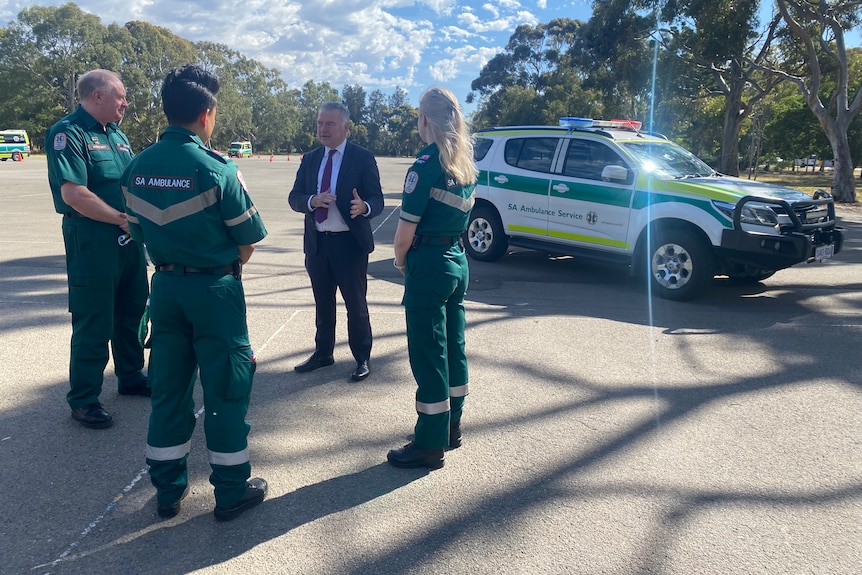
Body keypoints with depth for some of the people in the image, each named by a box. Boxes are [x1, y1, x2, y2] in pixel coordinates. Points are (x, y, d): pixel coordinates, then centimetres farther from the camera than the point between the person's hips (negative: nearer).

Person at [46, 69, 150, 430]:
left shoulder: (117, 135, 16)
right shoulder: (68, 133, -11)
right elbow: (73, 193, -21)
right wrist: (122, 219, -16)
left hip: (129, 240, 8)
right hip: (92, 242, -8)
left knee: (131, 314, 18)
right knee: (93, 323, -1)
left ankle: (130, 377, 35)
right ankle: (83, 400, 12)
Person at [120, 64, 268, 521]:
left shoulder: (137, 168, 1)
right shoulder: (215, 168, -16)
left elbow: (140, 231, 8)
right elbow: (247, 242, -11)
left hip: (165, 285, 6)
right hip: (214, 288, -5)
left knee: (168, 387, 14)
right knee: (226, 389, 6)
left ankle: (168, 490, 27)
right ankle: (231, 491, 18)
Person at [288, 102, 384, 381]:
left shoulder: (363, 158, -5)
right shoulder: (310, 159, 9)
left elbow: (377, 200, -9)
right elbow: (294, 197, 3)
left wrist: (364, 207, -33)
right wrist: (312, 201, -19)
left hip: (350, 243, -5)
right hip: (316, 243, 5)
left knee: (356, 304, 5)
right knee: (323, 303, 17)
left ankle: (362, 358, 19)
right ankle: (322, 353, 32)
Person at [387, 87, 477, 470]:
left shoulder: (426, 165, -16)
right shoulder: (466, 166, 9)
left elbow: (405, 232, -17)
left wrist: (400, 260, 3)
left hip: (428, 265, -8)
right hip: (458, 261, 9)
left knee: (427, 355, 0)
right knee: (453, 347, 16)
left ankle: (430, 445, 11)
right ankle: (451, 428, 31)